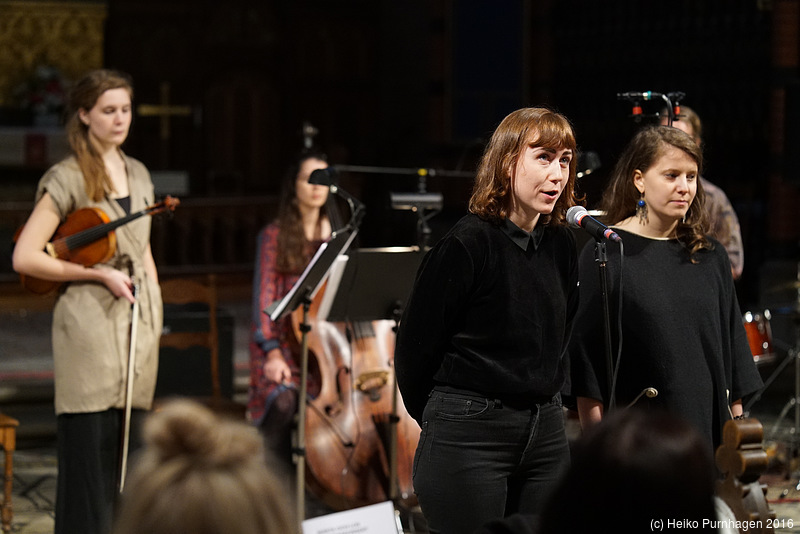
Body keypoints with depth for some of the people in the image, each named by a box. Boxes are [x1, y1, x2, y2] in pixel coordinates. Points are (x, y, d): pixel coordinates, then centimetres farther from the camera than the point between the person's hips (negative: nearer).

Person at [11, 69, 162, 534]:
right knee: (90, 447, -6)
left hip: (140, 322, 6)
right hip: (90, 323, -6)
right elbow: (25, 257, -11)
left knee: (129, 452, 9)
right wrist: (99, 274, -12)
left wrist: (157, 304, 12)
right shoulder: (68, 178, -6)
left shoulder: (139, 174, 14)